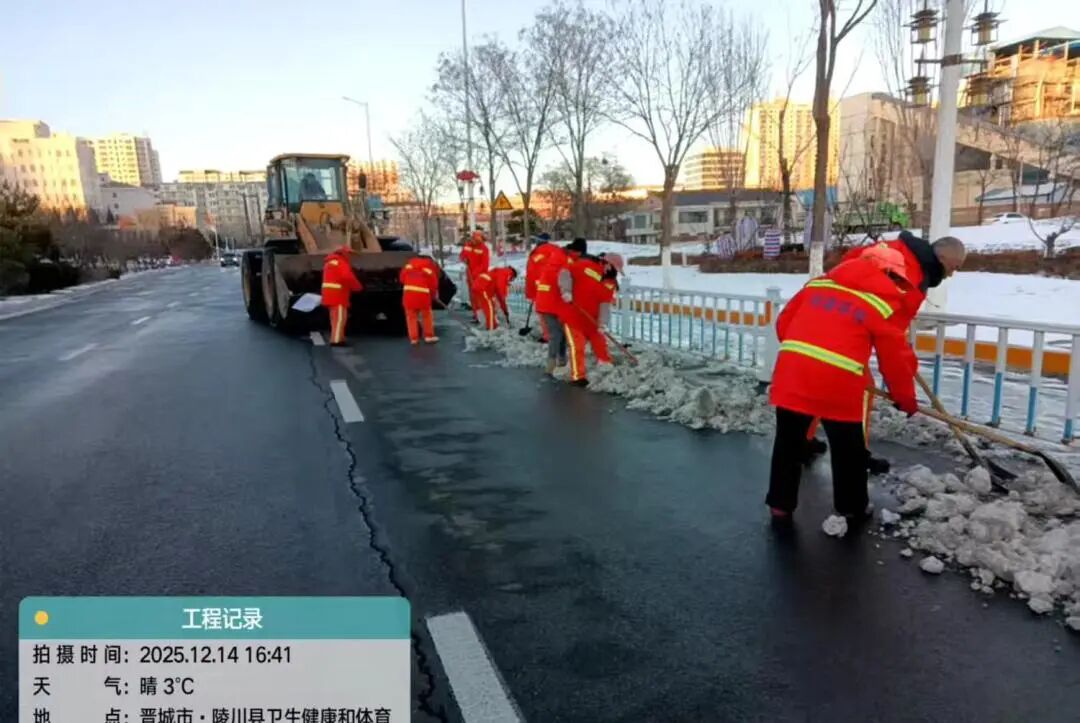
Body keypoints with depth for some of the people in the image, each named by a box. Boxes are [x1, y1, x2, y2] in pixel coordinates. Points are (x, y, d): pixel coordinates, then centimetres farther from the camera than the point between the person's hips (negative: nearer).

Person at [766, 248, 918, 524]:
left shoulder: (818, 283, 16)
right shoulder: (883, 305, 3)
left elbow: (784, 321, 19)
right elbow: (896, 360, 7)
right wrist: (906, 400, 22)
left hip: (792, 374, 4)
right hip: (838, 386, -4)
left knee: (788, 443, 17)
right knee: (849, 451, 17)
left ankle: (780, 504, 25)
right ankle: (851, 508, 32)